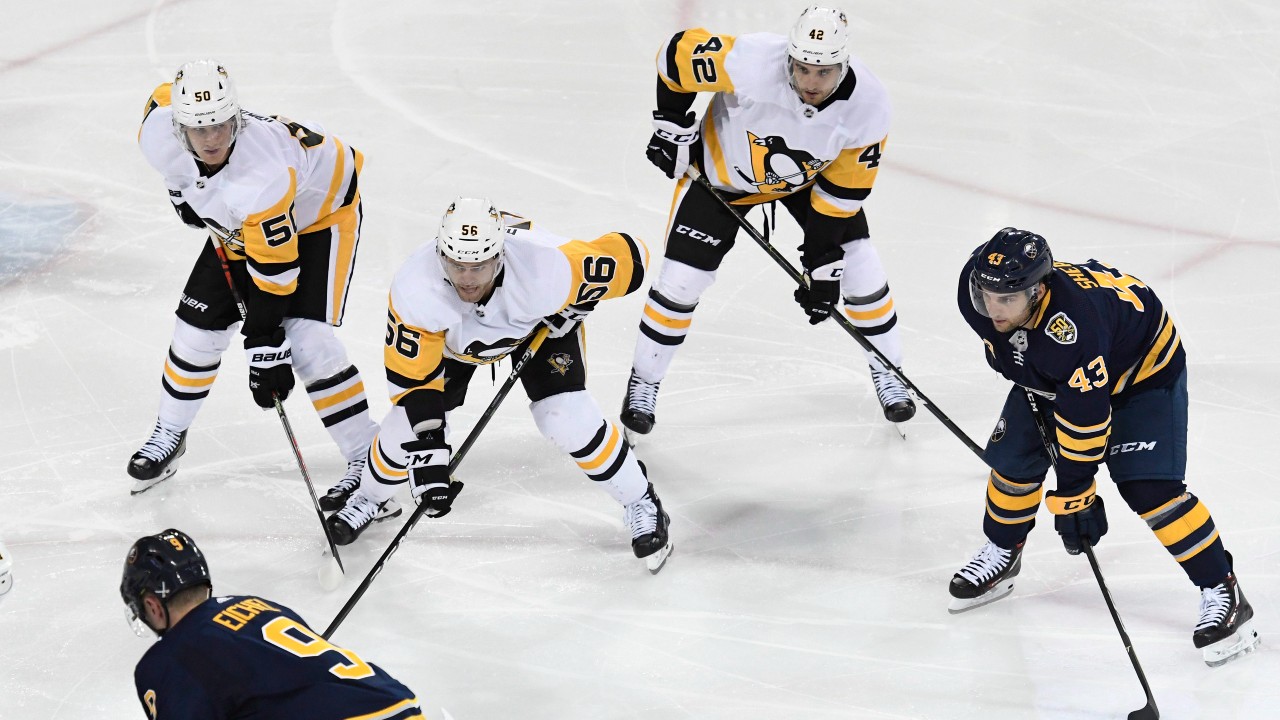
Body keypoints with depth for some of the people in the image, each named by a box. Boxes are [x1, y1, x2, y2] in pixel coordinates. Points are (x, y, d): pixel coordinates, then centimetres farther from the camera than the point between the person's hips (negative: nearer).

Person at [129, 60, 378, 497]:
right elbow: (162, 97, 0)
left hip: (319, 211, -6)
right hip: (236, 222, 7)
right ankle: (168, 437, 26)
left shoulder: (264, 175, -44)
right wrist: (181, 190, 3)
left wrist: (265, 348, -33)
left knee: (304, 341, -19)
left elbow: (275, 268, -36)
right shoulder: (160, 130, -27)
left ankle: (366, 454, -8)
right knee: (201, 320, 5)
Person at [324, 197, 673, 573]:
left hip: (543, 322, -1)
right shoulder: (414, 288, -39)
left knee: (566, 417, -17)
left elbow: (629, 254, -27)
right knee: (413, 415, -5)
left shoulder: (547, 268, -43)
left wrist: (574, 306, -22)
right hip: (452, 334, 1)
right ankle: (370, 498, 27)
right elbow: (412, 378, -30)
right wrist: (426, 448, -36)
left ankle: (641, 503, 5)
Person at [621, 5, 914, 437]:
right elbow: (679, 52, -24)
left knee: (859, 269, -2)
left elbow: (843, 190, -19)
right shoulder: (751, 62, -40)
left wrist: (822, 264, -19)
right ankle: (643, 386, 16)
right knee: (682, 279, -5)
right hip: (726, 167, -2)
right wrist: (672, 127, -14)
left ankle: (888, 374, 22)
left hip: (809, 175, 2)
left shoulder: (868, 105, -30)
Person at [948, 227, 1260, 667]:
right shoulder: (980, 298, -23)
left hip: (1143, 367, -7)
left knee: (1148, 487, -18)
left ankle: (1222, 593, -10)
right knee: (1014, 457, 2)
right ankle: (1001, 556, 29)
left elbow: (1086, 415, -36)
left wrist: (1074, 492, -29)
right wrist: (1039, 404, 9)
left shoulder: (1072, 325, -44)